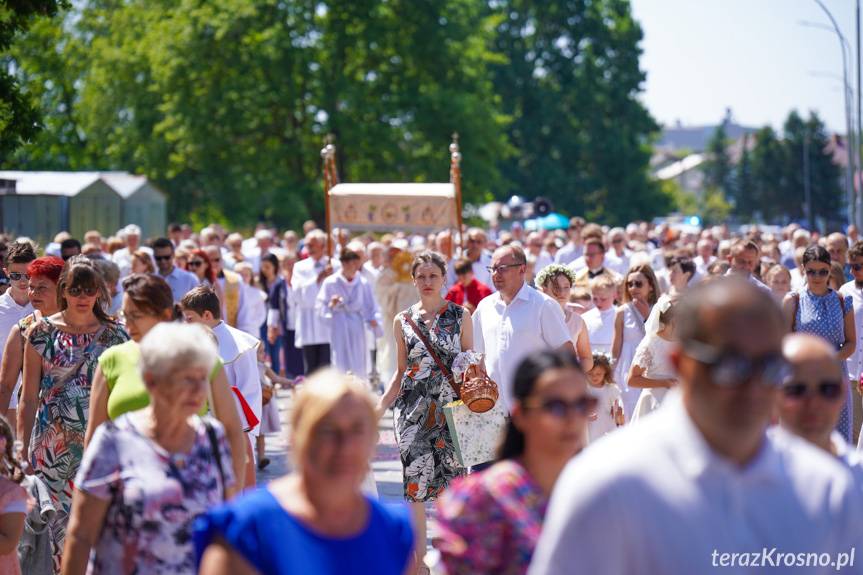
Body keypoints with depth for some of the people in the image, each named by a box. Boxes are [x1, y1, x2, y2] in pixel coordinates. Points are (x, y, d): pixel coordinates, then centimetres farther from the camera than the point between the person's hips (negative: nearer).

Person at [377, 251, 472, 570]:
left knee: (451, 481, -3)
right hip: (413, 409, 1)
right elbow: (400, 372, 13)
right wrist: (379, 408, 4)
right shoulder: (403, 321, 8)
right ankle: (419, 559, 6)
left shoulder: (460, 316, 4)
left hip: (450, 408, -1)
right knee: (415, 483, -1)